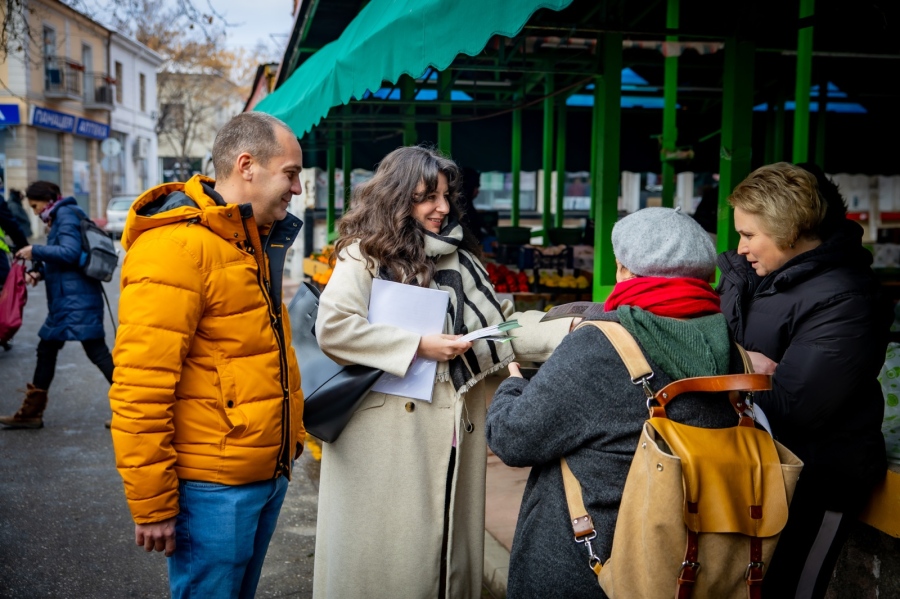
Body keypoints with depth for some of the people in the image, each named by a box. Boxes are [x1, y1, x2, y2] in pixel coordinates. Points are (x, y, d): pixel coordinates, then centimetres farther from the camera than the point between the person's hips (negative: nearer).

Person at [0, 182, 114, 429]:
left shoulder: (66, 214, -8)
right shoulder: (59, 218, 20)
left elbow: (70, 252, -21)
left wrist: (35, 251, -13)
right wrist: (40, 272, 7)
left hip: (77, 300, -10)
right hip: (65, 300, 10)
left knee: (97, 352, -11)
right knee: (46, 349, 15)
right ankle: (30, 413, 25)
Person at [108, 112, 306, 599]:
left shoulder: (255, 241, 12)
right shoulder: (176, 245, -18)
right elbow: (140, 388, -21)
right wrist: (152, 505, -17)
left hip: (270, 474, 9)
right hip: (213, 489, -9)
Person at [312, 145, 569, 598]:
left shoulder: (458, 258, 13)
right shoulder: (366, 255, -4)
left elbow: (498, 325, 11)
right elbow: (332, 328, -17)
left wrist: (567, 330, -3)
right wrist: (419, 346, -15)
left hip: (449, 429, 5)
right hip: (386, 428, -5)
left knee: (447, 547, 12)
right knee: (385, 552, 3)